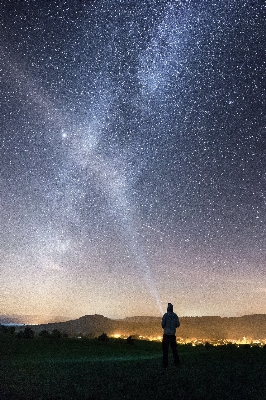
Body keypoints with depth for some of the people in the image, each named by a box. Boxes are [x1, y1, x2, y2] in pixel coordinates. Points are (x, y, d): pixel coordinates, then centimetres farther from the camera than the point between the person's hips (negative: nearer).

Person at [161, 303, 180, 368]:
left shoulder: (165, 315, -8)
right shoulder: (175, 315, 4)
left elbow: (163, 324, -10)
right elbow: (178, 324, 4)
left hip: (166, 334, -3)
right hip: (173, 334, 3)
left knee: (165, 349, 4)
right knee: (174, 348, 14)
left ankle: (165, 363, 2)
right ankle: (177, 362, 11)